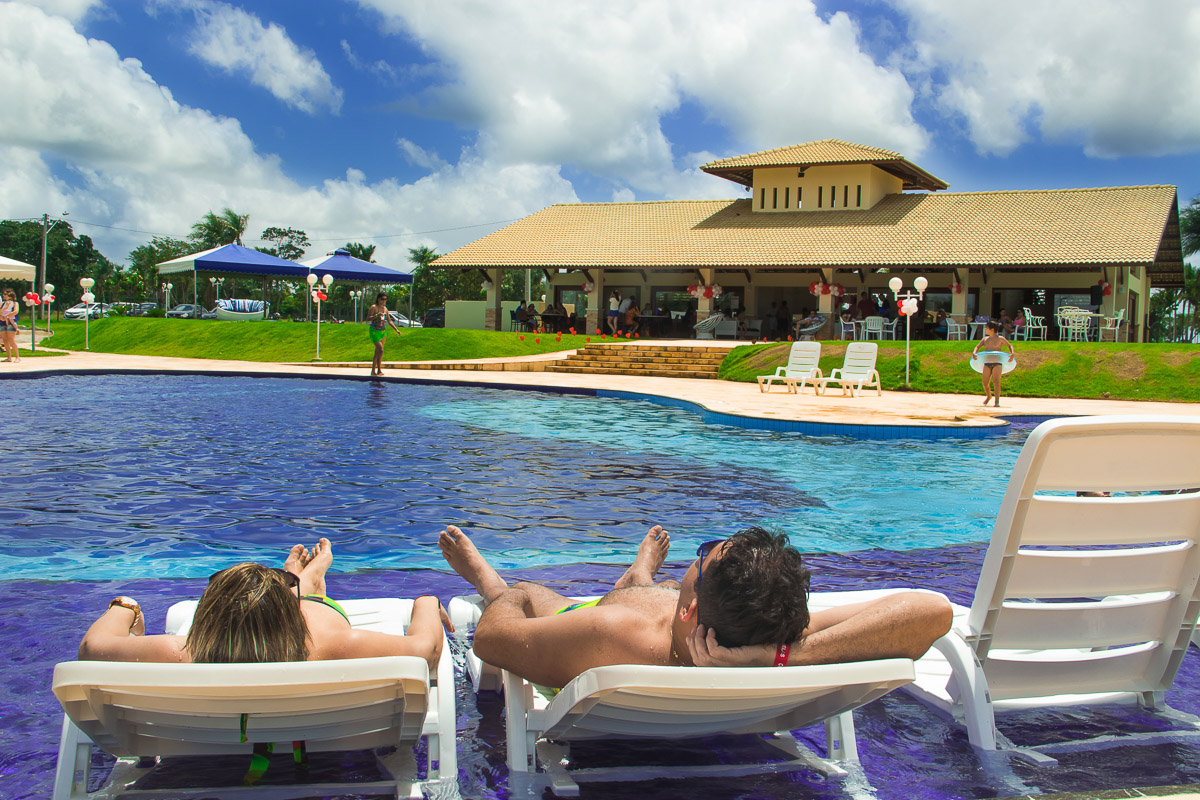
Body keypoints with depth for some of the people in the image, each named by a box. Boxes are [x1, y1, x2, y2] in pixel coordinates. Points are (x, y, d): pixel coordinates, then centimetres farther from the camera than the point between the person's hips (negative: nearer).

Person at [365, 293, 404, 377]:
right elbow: (368, 319, -17)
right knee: (380, 350, -17)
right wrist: (376, 316, -32)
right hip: (374, 331, -7)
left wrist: (396, 329, 14)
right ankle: (379, 370, -12)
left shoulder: (385, 309, 13)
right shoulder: (373, 308, -8)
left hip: (383, 332, 7)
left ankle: (373, 371, 15)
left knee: (377, 352, 8)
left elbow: (389, 321, 21)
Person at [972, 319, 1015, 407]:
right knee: (985, 383, -1)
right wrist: (974, 353, -12)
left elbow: (1010, 345, 8)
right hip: (987, 363, 4)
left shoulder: (1000, 339, 2)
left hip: (997, 363, -4)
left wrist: (1012, 353, -11)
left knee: (996, 381, -18)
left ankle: (997, 401, -13)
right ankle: (988, 396, 29)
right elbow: (978, 347, 10)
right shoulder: (985, 339, 13)